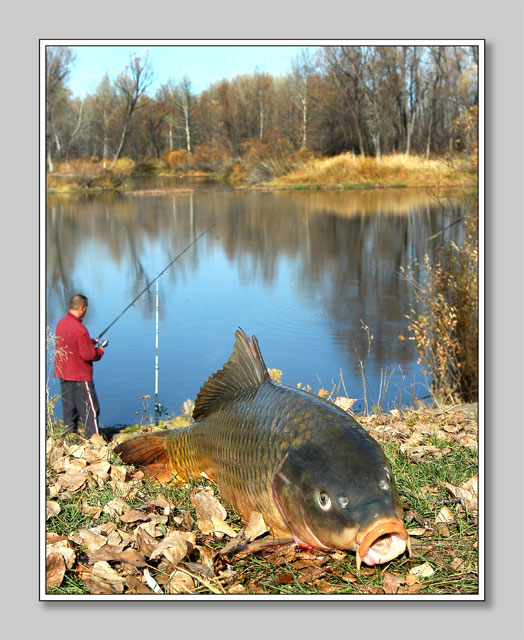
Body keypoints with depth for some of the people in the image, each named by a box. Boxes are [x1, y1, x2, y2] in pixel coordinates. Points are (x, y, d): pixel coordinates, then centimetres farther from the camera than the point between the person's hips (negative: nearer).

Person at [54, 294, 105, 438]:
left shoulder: (61, 323, 4)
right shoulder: (79, 329, -22)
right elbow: (88, 355, -19)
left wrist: (90, 342, 13)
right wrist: (100, 350, -1)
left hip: (63, 374, 8)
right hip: (80, 376, -8)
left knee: (68, 408, 13)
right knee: (90, 409, -3)